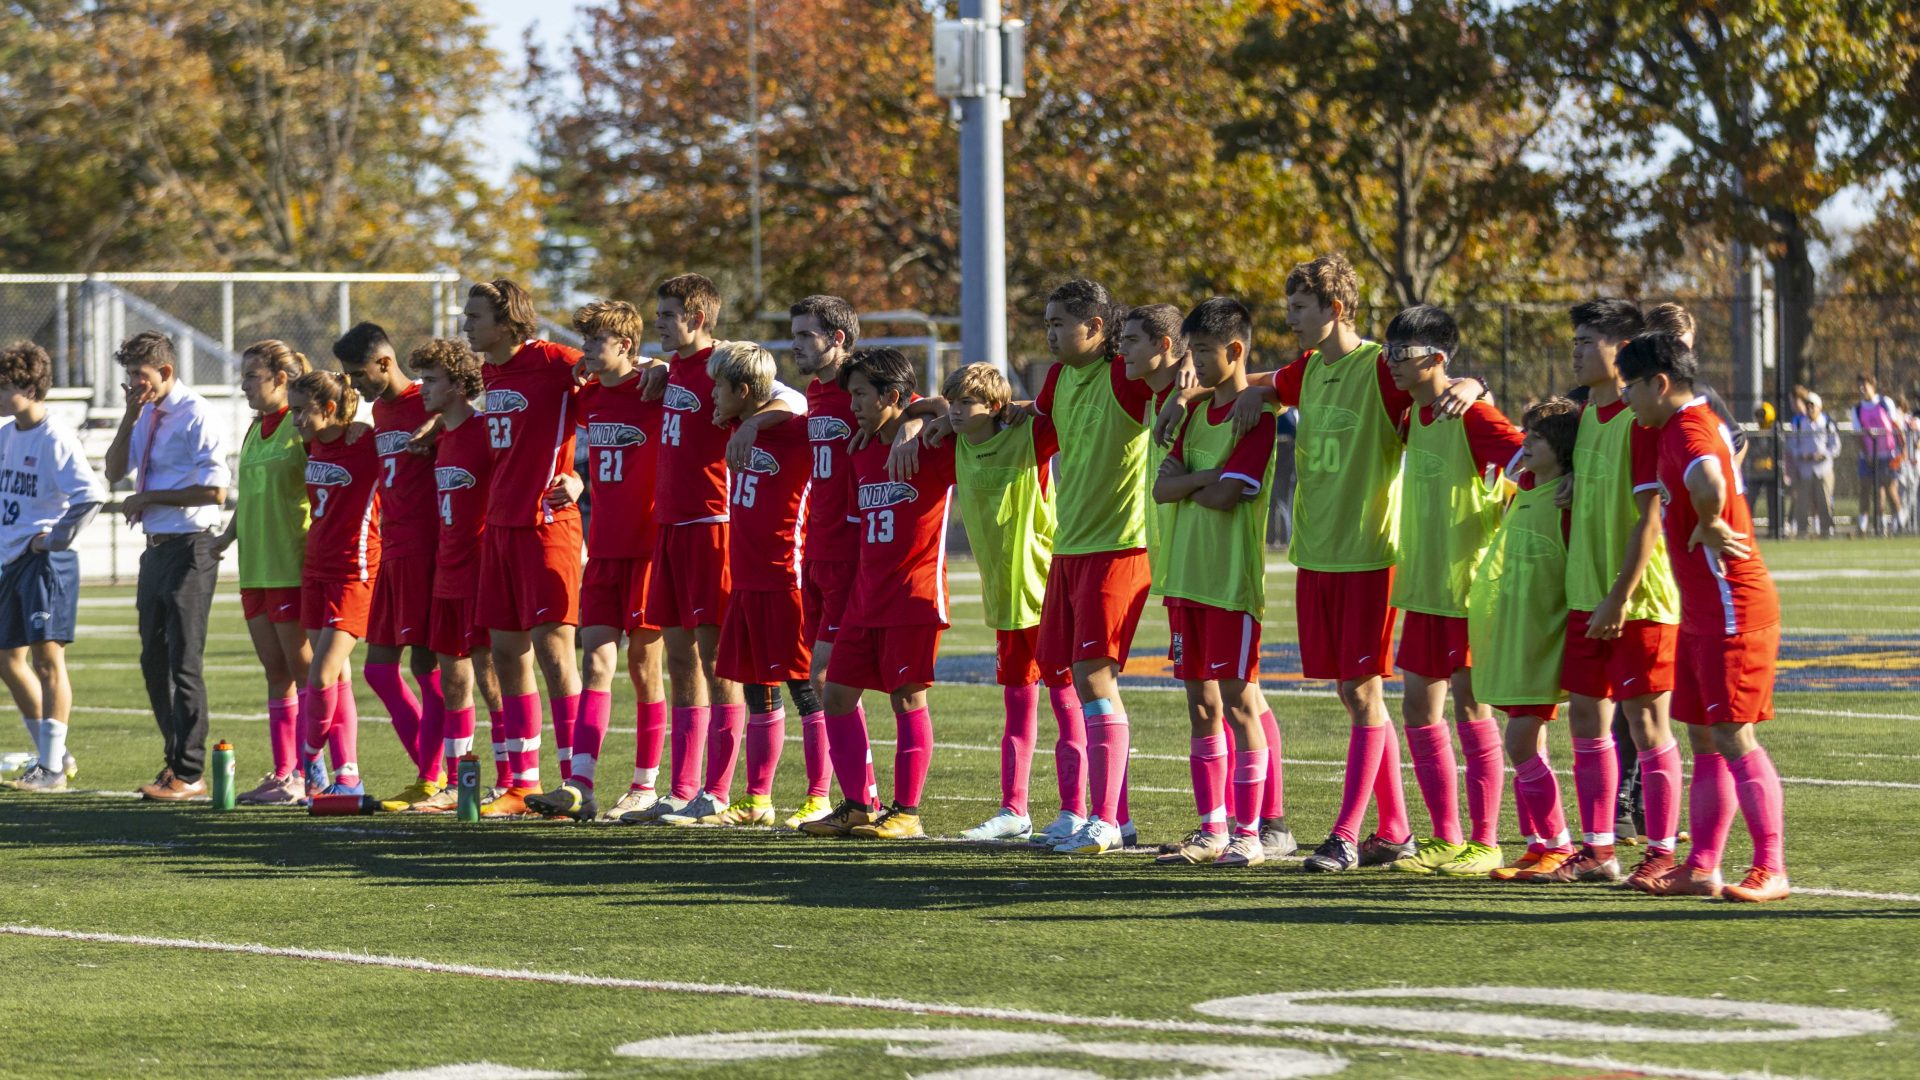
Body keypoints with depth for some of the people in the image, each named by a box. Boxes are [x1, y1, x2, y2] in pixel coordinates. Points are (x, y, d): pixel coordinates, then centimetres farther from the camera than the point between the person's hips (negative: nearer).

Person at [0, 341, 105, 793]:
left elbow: (91, 494, -25)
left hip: (46, 561, -9)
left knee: (46, 656, -10)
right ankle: (53, 754, 23)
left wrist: (58, 538, -17)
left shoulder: (55, 440, -14)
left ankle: (52, 769, -7)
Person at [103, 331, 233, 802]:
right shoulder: (148, 416, 11)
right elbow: (115, 471, 10)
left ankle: (189, 774, -2)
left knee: (183, 662, -7)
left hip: (188, 550, -9)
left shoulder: (195, 414, -13)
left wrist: (148, 497, -14)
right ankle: (175, 763, 26)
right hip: (156, 547, 9)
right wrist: (130, 416, -2)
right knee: (154, 661, 15)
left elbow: (215, 490, -19)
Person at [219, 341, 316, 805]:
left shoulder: (301, 428, -10)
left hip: (292, 567, -9)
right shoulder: (255, 430, 15)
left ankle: (306, 775, -2)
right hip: (254, 568, 9)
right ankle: (282, 774, 15)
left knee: (303, 670, -4)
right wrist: (229, 534, 17)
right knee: (276, 673, 11)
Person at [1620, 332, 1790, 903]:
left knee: (1733, 737, -8)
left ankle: (1771, 870, -5)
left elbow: (1708, 483, -41)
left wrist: (1709, 528, -22)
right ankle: (1701, 868, 15)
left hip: (1733, 613, -10)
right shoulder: (1685, 426, 13)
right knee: (1704, 737, 11)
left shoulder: (1690, 428, -18)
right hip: (1702, 614, 10)